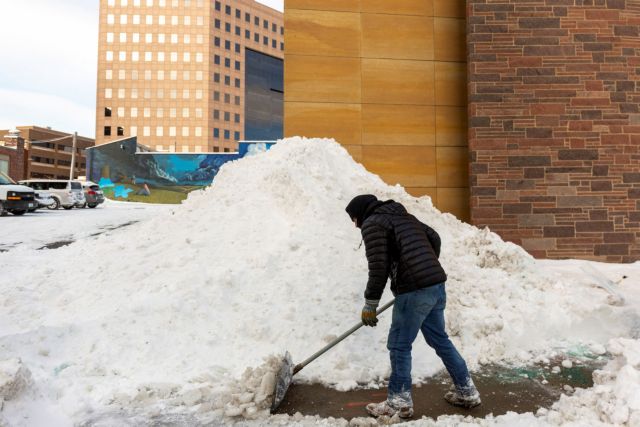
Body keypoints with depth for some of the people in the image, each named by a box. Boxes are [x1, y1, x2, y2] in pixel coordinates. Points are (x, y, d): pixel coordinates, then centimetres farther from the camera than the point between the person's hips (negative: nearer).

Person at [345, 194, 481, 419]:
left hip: (414, 290, -9)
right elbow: (434, 238, 26)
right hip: (436, 284, 9)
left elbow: (378, 268, -12)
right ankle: (467, 391, 30)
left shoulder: (372, 224, -4)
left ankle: (399, 402, 16)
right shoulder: (403, 215, 22)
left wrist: (370, 304, -4)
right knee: (439, 339, 21)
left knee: (399, 345, 5)